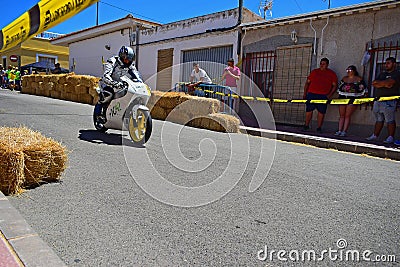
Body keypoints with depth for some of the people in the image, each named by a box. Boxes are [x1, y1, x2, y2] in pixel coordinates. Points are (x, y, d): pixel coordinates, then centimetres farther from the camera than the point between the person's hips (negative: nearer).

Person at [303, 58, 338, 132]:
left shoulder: (332, 74, 9)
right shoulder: (314, 72, 14)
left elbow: (334, 85, 6)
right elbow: (307, 82, 14)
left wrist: (329, 95, -6)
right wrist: (305, 93, 6)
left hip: (323, 96, -1)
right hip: (311, 94, 1)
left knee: (321, 111, -1)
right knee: (309, 110, 1)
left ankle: (319, 127, 9)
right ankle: (306, 125, 15)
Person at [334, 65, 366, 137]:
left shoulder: (359, 79, 1)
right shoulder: (344, 78, 15)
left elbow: (363, 90, 1)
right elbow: (339, 87, 24)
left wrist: (359, 98, -3)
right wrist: (340, 94, 15)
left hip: (352, 99, -4)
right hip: (343, 98, 5)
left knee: (347, 116, -7)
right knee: (341, 115, 3)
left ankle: (344, 131, -5)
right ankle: (339, 131, 6)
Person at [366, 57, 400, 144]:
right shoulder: (382, 74, 23)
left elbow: (389, 82, -16)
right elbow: (374, 84, 9)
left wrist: (378, 83, -2)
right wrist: (384, 84, -7)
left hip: (389, 101, -7)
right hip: (378, 100, 7)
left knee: (390, 120, -8)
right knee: (379, 119, 11)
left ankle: (390, 137, -6)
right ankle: (375, 135, 16)